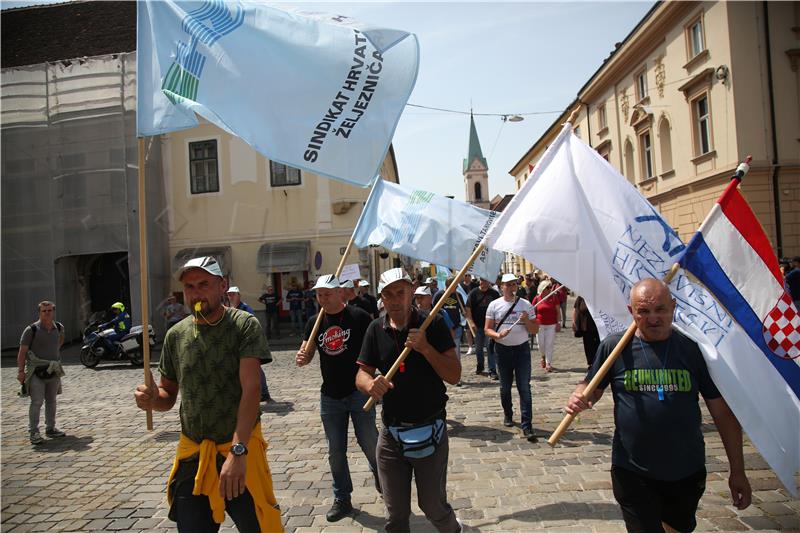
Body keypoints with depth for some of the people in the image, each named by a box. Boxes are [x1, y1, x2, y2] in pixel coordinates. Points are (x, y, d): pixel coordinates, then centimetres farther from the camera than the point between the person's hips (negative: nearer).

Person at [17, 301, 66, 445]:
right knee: (37, 402, -10)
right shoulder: (31, 330, -10)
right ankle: (34, 432, -3)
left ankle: (50, 429, 22)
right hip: (36, 371, -5)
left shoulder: (59, 327, 5)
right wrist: (20, 371, -14)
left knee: (51, 401, 12)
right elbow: (22, 351, -10)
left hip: (54, 371, 5)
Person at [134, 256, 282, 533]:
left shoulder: (244, 325, -10)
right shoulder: (176, 335, 4)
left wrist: (237, 450, -27)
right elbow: (169, 394, 13)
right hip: (192, 453, 4)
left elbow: (251, 388, -19)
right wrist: (152, 398, -11)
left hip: (240, 450, -4)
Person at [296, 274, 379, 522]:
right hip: (330, 396, 4)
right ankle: (342, 499, 29)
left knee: (369, 443, 2)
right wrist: (301, 358, -16)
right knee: (335, 452, 12)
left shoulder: (359, 317, -10)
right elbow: (306, 353, 8)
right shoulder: (315, 321, 4)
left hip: (359, 391, -4)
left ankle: (381, 476, 34)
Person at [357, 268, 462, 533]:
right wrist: (370, 384, -22)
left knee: (433, 506, 13)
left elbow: (454, 376, -11)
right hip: (390, 433, 3)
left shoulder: (433, 325, -9)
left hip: (430, 431, -3)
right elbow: (361, 374, 1)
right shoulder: (376, 329, 0)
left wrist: (425, 347, -25)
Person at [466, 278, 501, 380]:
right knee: (478, 347, 13)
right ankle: (480, 366, 33)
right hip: (477, 326, 1)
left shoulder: (494, 293, 2)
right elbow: (468, 309, -3)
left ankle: (492, 370, -1)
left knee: (490, 348, -6)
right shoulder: (473, 293, -1)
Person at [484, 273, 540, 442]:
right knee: (505, 386, 14)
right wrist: (498, 335, -20)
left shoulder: (526, 304, 2)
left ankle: (527, 426, -5)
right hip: (502, 350, 1)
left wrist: (527, 321, -16)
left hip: (522, 349, -1)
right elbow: (487, 329, 0)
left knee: (524, 388, -7)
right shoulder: (494, 305, 1)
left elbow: (534, 330, 4)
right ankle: (508, 415, 37)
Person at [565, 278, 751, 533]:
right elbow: (591, 387, 3)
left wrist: (737, 470, 0)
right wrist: (578, 398, -21)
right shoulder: (614, 346, -8)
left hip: (687, 472, 2)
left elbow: (721, 410, -2)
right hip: (632, 471, -2)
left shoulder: (693, 348, -7)